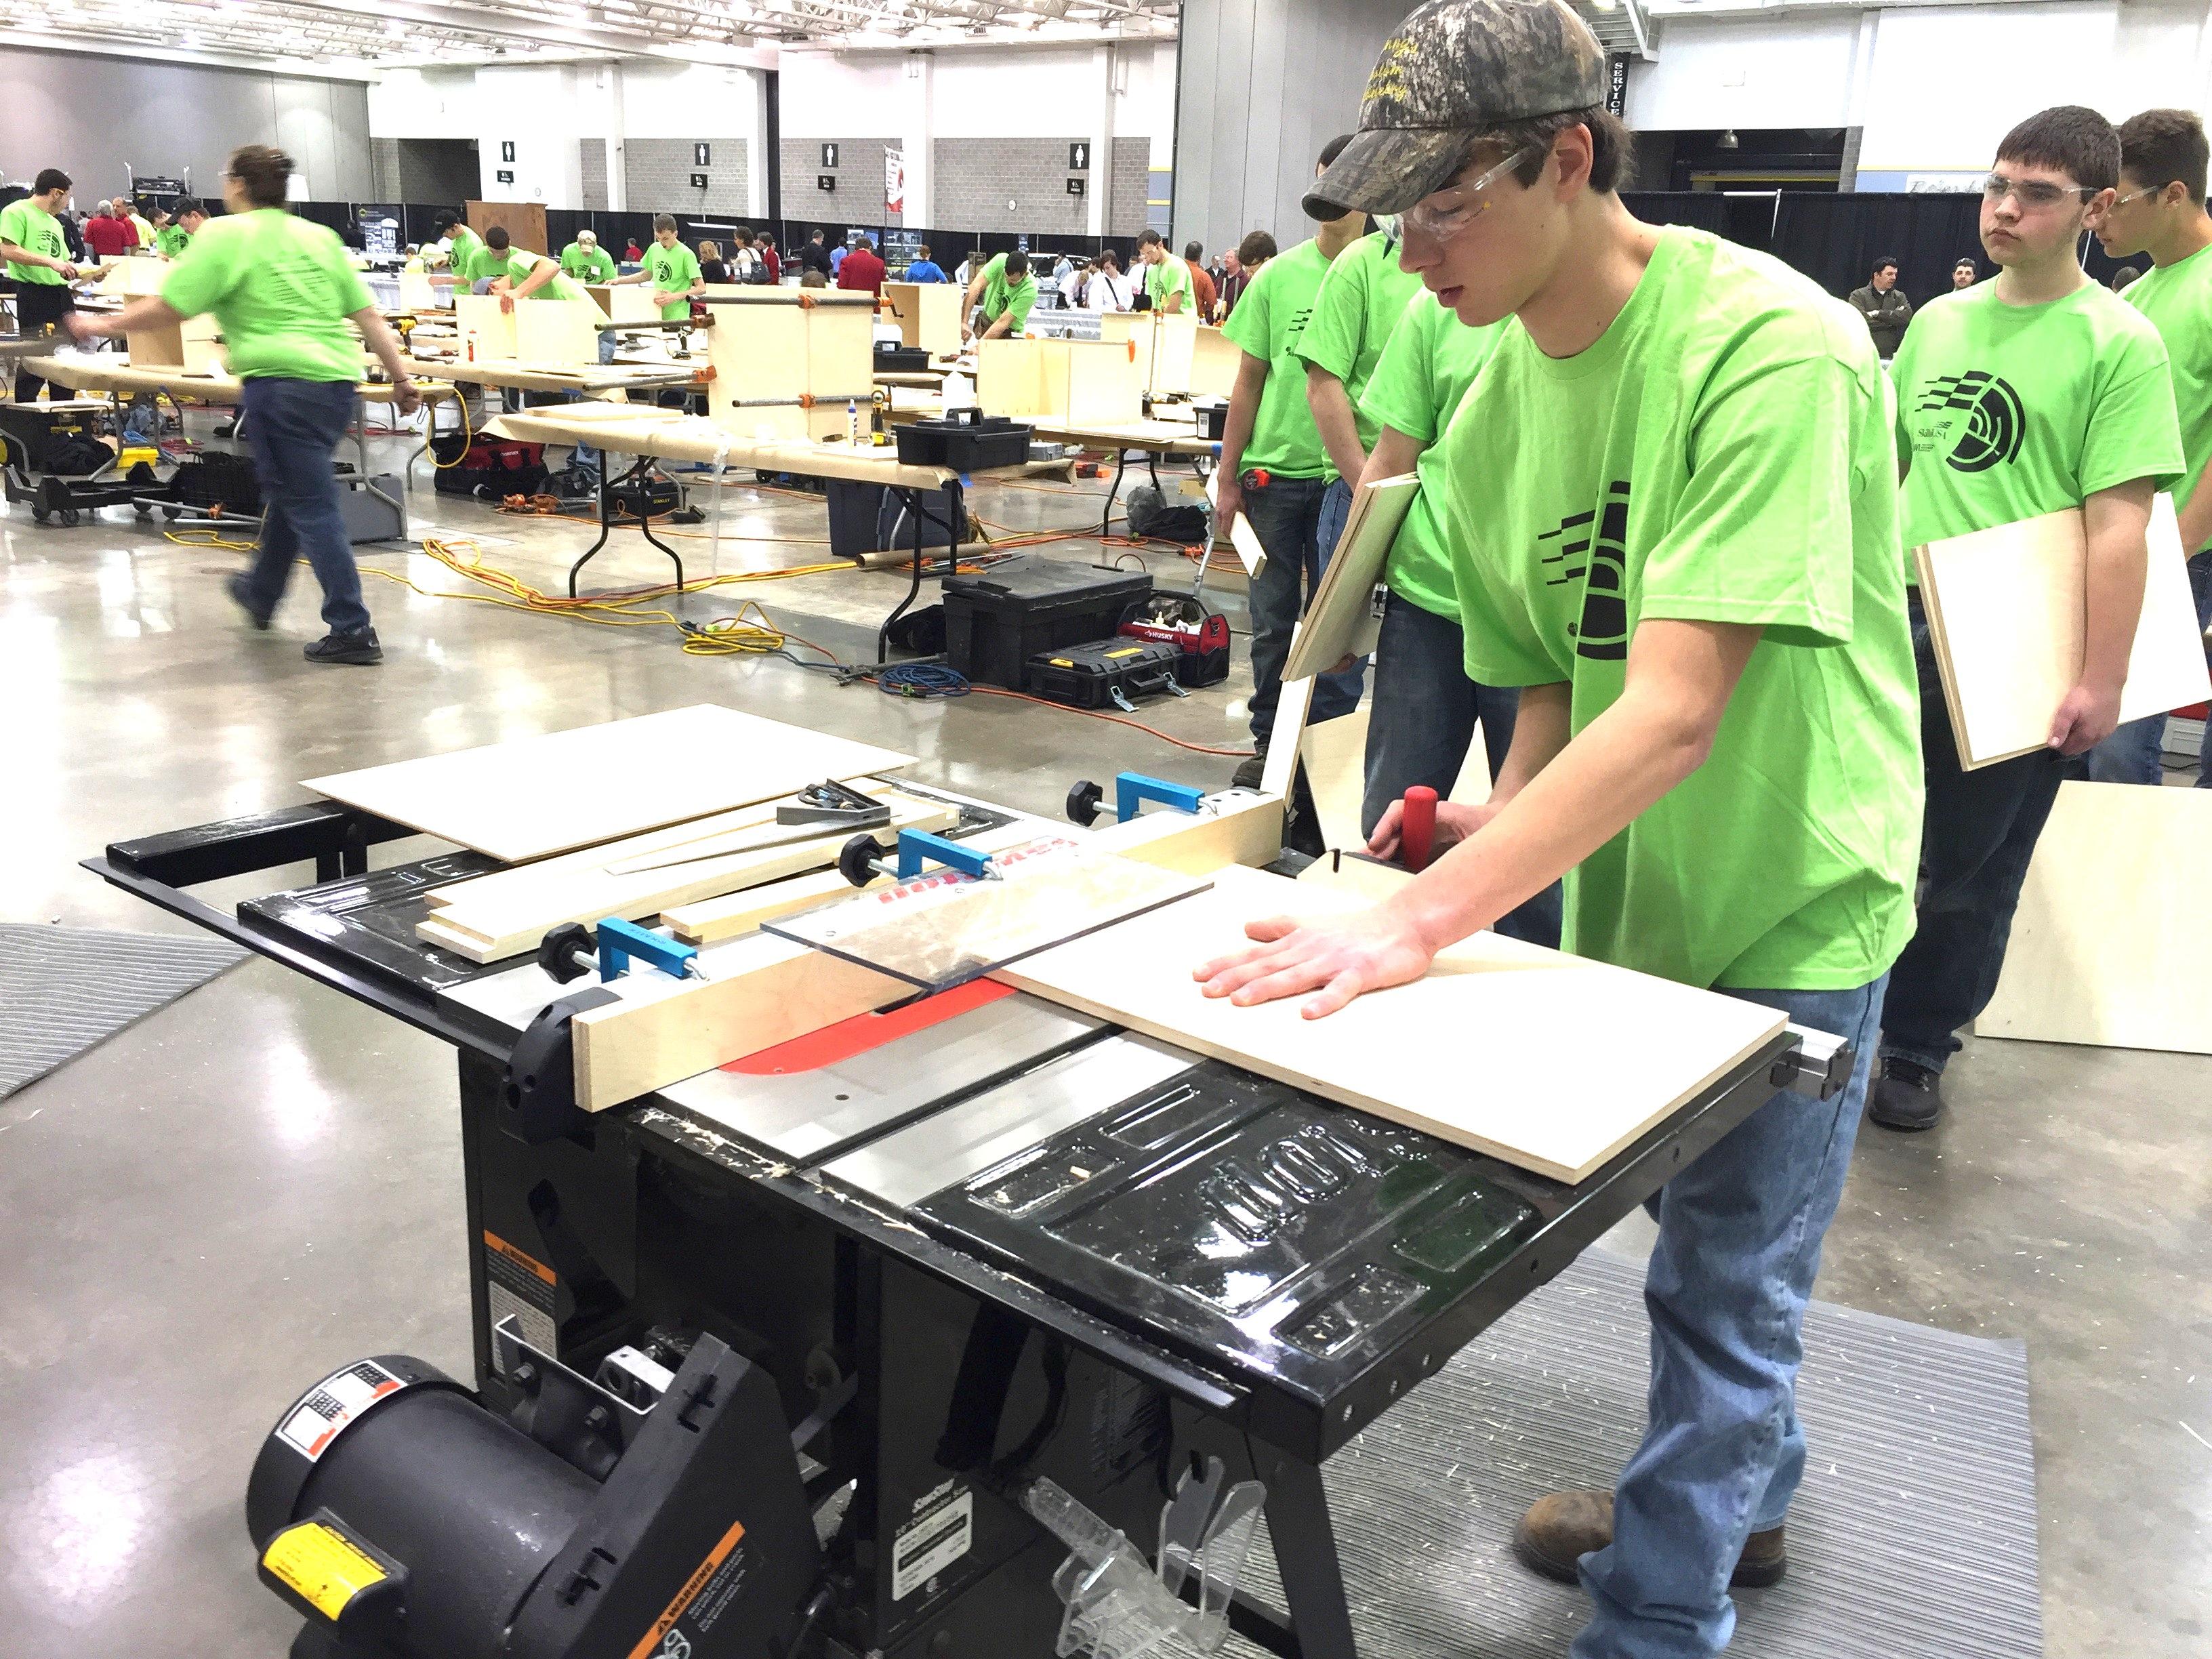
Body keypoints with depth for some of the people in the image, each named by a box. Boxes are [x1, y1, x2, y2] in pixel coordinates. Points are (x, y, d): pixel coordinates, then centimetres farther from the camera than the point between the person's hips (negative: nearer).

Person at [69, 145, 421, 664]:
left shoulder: (225, 235, -4)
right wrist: (402, 378, 14)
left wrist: (105, 325, 9)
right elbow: (367, 315, 11)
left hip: (283, 383, -7)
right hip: (337, 382, 7)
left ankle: (352, 631, -4)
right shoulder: (320, 236, 14)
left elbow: (168, 307, -6)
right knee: (287, 491, 24)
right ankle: (261, 594, 43)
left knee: (310, 508, -3)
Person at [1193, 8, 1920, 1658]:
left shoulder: (1770, 350, -26)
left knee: (1721, 1286, 6)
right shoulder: (1493, 408, -3)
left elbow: (1677, 712, -32)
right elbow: (1554, 681, 4)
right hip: (1631, 882, 7)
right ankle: (1743, 1498, 49)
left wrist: (1423, 922, -37)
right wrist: (1500, 822, -16)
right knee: (1718, 1245, 24)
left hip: (1788, 899, -6)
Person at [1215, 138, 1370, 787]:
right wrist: (1228, 478, 5)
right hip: (1276, 467, 2)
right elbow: (1250, 381, 8)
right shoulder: (1279, 277, 4)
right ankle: (1269, 742, 22)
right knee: (1273, 617, 10)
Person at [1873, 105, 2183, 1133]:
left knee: (1969, 872, 7)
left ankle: (1919, 1049, 23)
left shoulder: (2118, 342, -7)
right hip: (1900, 625, 5)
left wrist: (2103, 681, -17)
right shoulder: (1938, 321, 9)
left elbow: (2119, 527, -13)